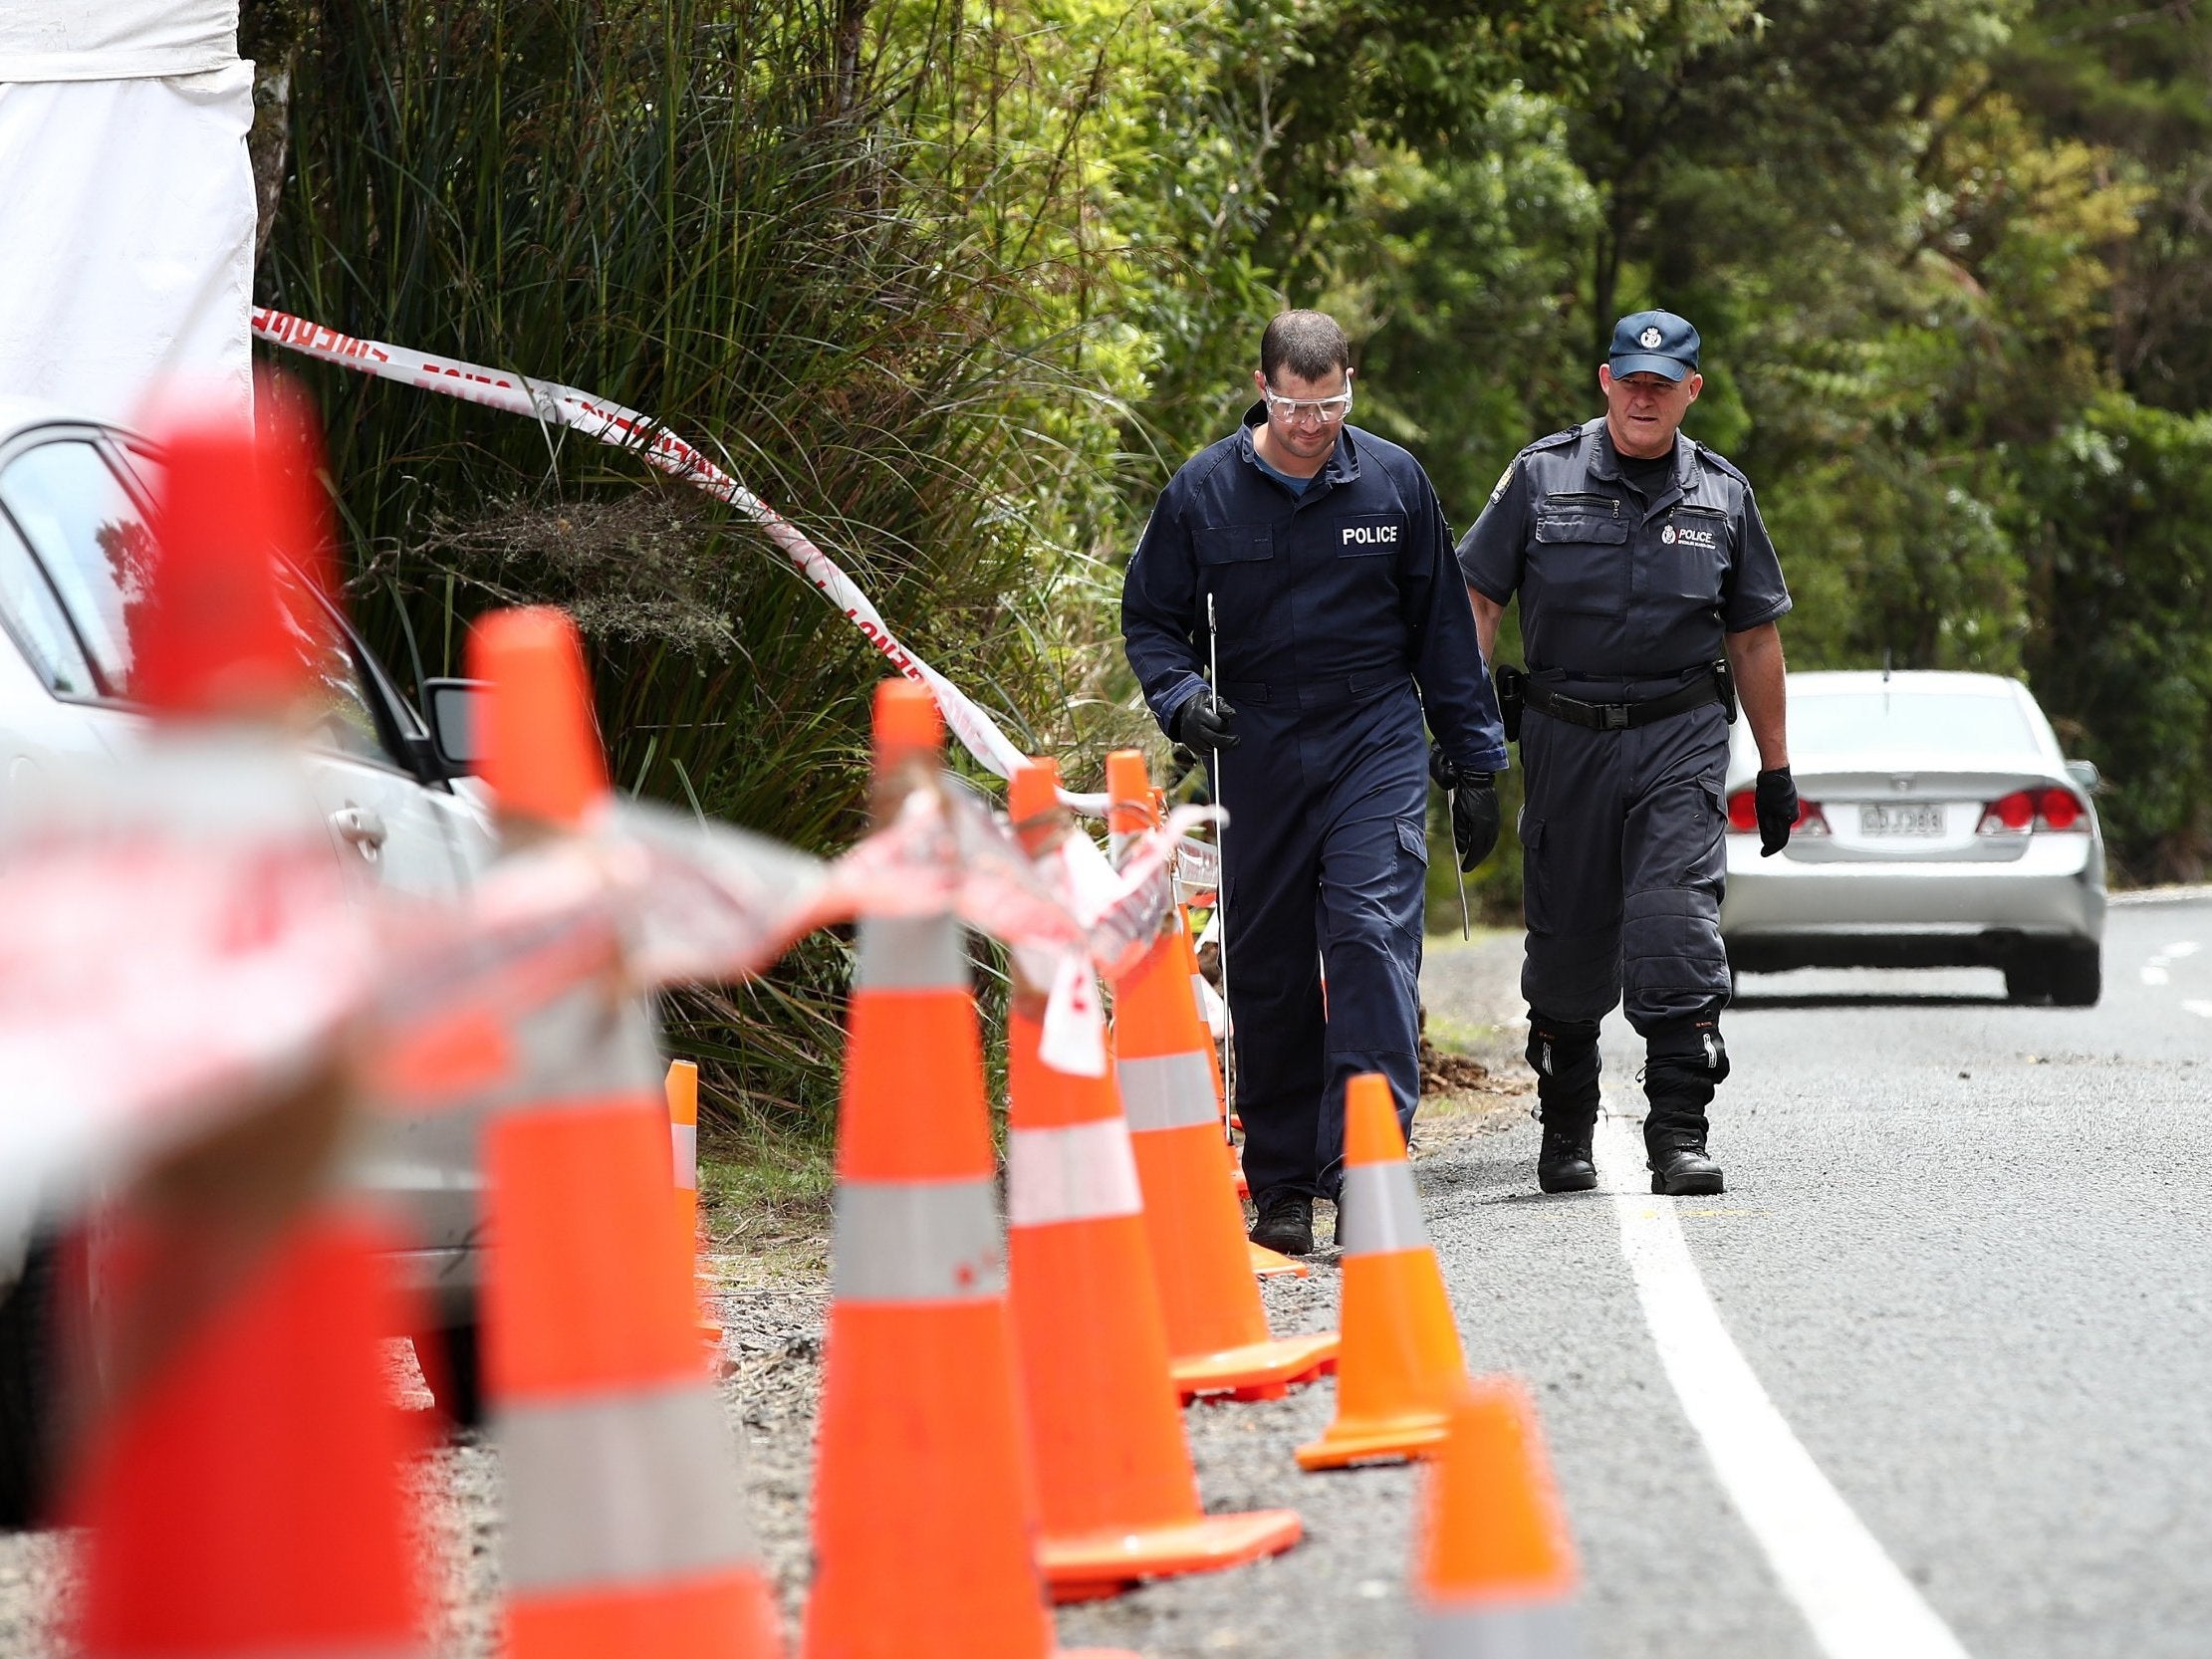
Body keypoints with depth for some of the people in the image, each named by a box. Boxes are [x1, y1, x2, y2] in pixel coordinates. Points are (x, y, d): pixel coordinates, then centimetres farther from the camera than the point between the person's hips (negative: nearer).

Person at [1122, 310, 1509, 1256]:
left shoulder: (1392, 482, 2)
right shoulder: (1204, 491, 0)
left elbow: (1442, 627, 10)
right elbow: (1151, 617, 9)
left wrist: (1474, 763, 9)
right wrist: (1179, 698, -12)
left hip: (1376, 746, -1)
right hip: (1257, 749, 1)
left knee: (1373, 938, -16)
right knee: (1266, 969, 4)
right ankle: (1280, 1186, 13)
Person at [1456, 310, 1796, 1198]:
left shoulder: (1722, 494, 8)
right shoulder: (1542, 476, 2)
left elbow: (1754, 636, 14)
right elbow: (1476, 599, 3)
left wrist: (1775, 766, 14)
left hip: (1680, 734, 0)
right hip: (1565, 733, 0)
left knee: (1677, 924, -14)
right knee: (1566, 938, 6)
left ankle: (1679, 1134, -13)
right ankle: (1565, 1132, 23)